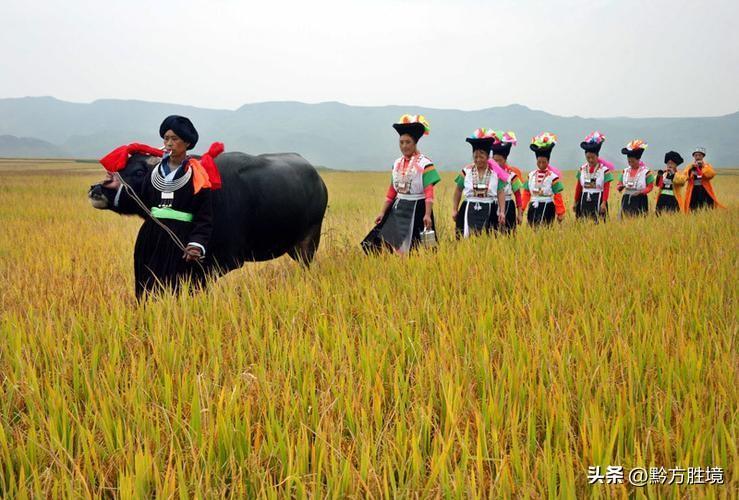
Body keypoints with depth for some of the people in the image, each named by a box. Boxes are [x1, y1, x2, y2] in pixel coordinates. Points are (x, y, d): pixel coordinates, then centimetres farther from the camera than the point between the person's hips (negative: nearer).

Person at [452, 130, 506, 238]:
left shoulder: (495, 173, 0)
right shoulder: (466, 171, 1)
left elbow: (500, 194, 3)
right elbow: (458, 191, 11)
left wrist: (502, 212, -4)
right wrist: (454, 210, 9)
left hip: (489, 211, 0)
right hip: (470, 210, 0)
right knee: (468, 238, -5)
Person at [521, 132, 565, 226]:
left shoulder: (553, 177, -5)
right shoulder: (531, 175, 7)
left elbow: (558, 197, -5)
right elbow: (526, 194, 9)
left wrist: (560, 213, -5)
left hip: (547, 209, -4)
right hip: (533, 209, 4)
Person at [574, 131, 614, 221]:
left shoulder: (605, 170, -5)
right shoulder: (582, 169, 7)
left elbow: (607, 188, -8)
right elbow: (578, 187, 11)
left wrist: (604, 203, -16)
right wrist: (576, 202, 11)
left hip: (598, 199, -3)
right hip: (585, 200, 3)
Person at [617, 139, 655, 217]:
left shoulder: (646, 172, -3)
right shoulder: (625, 171, 10)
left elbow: (650, 187, -1)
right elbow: (619, 185, 13)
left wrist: (640, 192, -18)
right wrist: (621, 186, -11)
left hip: (640, 200, -4)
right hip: (626, 200, 4)